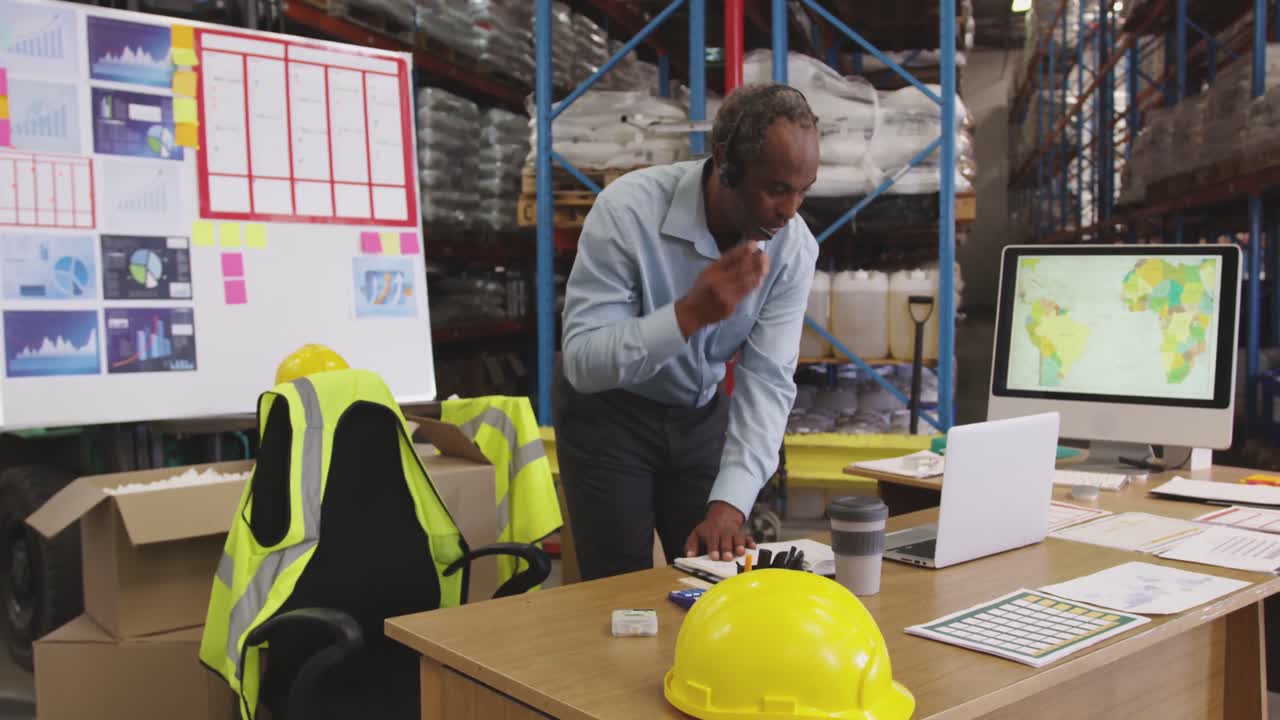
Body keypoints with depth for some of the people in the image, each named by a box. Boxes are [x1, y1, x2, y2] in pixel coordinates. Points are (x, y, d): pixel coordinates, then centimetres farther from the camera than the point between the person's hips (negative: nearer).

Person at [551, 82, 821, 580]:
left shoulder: (795, 246, -17)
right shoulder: (627, 211, -28)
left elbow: (767, 381, -19)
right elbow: (583, 361, -29)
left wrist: (729, 503, -29)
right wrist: (690, 312, -41)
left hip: (701, 414, 3)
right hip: (607, 411, -3)